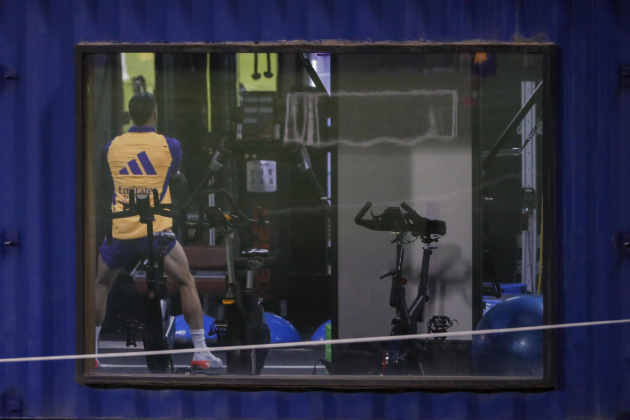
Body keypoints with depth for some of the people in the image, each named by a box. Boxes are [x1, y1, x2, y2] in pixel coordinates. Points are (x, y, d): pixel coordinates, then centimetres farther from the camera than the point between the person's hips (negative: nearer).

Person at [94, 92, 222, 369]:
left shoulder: (112, 146, 4)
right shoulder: (169, 146, -2)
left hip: (120, 233, 2)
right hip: (156, 232, -2)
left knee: (100, 285, 21)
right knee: (186, 284, 11)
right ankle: (201, 352, 6)